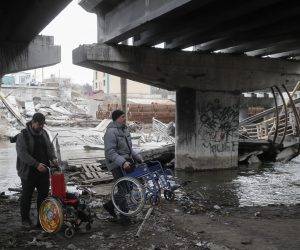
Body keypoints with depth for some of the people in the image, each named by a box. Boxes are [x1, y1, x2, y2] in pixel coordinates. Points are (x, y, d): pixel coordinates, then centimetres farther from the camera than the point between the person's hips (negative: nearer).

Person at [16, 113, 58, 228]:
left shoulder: (44, 133, 8)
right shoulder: (23, 135, -13)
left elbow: (50, 147, 15)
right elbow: (22, 153, -21)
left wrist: (53, 158, -6)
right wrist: (36, 164, -27)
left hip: (43, 171, 6)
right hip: (28, 172, -5)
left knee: (44, 194, 9)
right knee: (27, 196, 8)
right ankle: (25, 219, 23)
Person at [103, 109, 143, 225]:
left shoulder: (124, 129, 14)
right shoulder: (111, 132, -16)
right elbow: (110, 152, -23)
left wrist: (138, 158, 13)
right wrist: (123, 162, -32)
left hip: (127, 161, 9)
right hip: (117, 165, -9)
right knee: (123, 188, -7)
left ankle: (110, 205, 28)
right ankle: (124, 217, 3)